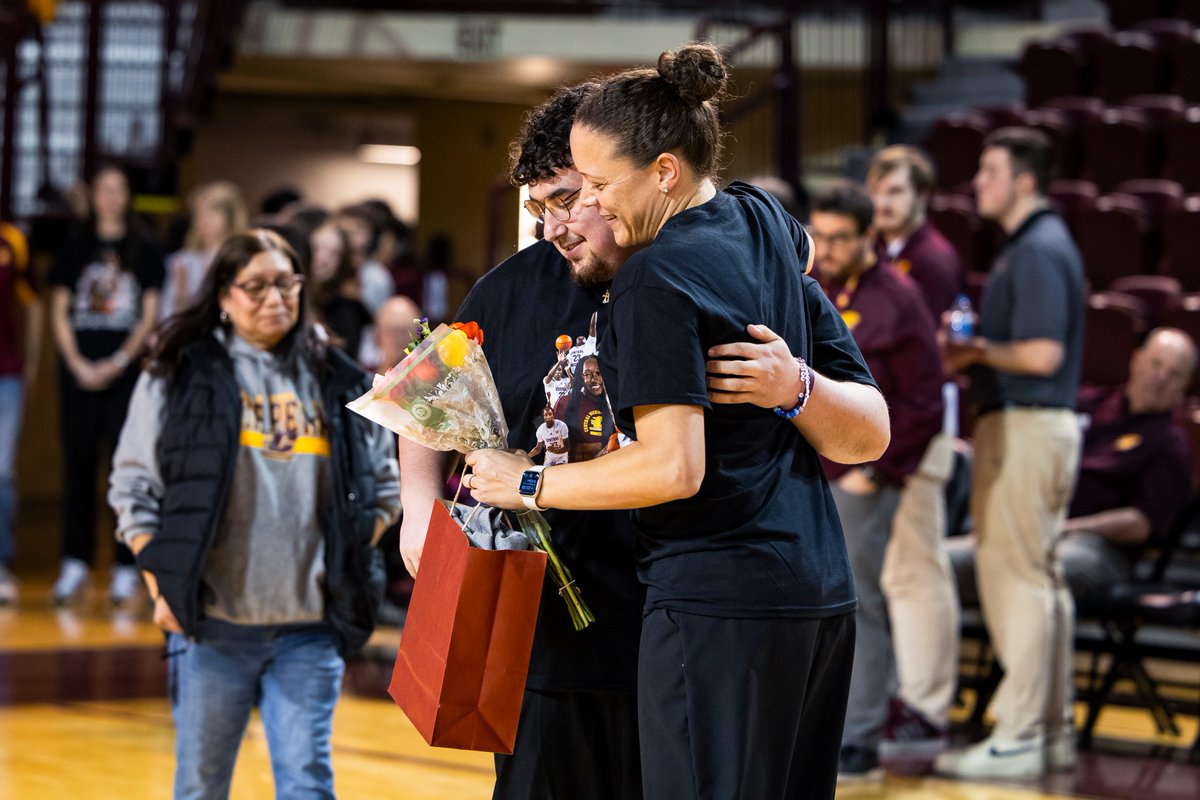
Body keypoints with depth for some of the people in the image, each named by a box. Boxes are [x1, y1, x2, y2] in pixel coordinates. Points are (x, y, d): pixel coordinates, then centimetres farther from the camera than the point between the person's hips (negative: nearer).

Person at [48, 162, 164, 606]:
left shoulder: (145, 250, 7)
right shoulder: (74, 250, 12)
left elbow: (150, 316, 3)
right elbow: (59, 314, 9)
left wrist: (119, 362, -9)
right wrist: (78, 365, -4)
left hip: (128, 370, -2)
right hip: (79, 370, 2)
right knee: (78, 464, 1)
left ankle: (126, 568, -3)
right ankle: (75, 564, 5)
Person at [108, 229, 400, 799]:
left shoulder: (336, 382, 10)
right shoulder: (181, 374, 2)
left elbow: (382, 488, 17)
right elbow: (134, 488, 2)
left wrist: (350, 566, 6)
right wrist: (161, 588, -4)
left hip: (310, 628, 2)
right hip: (212, 623, -1)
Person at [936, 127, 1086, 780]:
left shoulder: (1038, 251, -15)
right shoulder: (1036, 243, 18)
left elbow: (1043, 354, -23)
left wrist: (977, 352, -10)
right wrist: (972, 350, 11)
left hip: (1025, 426, -11)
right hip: (1037, 424, 11)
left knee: (1017, 578, -8)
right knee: (1042, 578, 12)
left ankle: (1018, 738, -6)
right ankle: (1052, 731, 17)